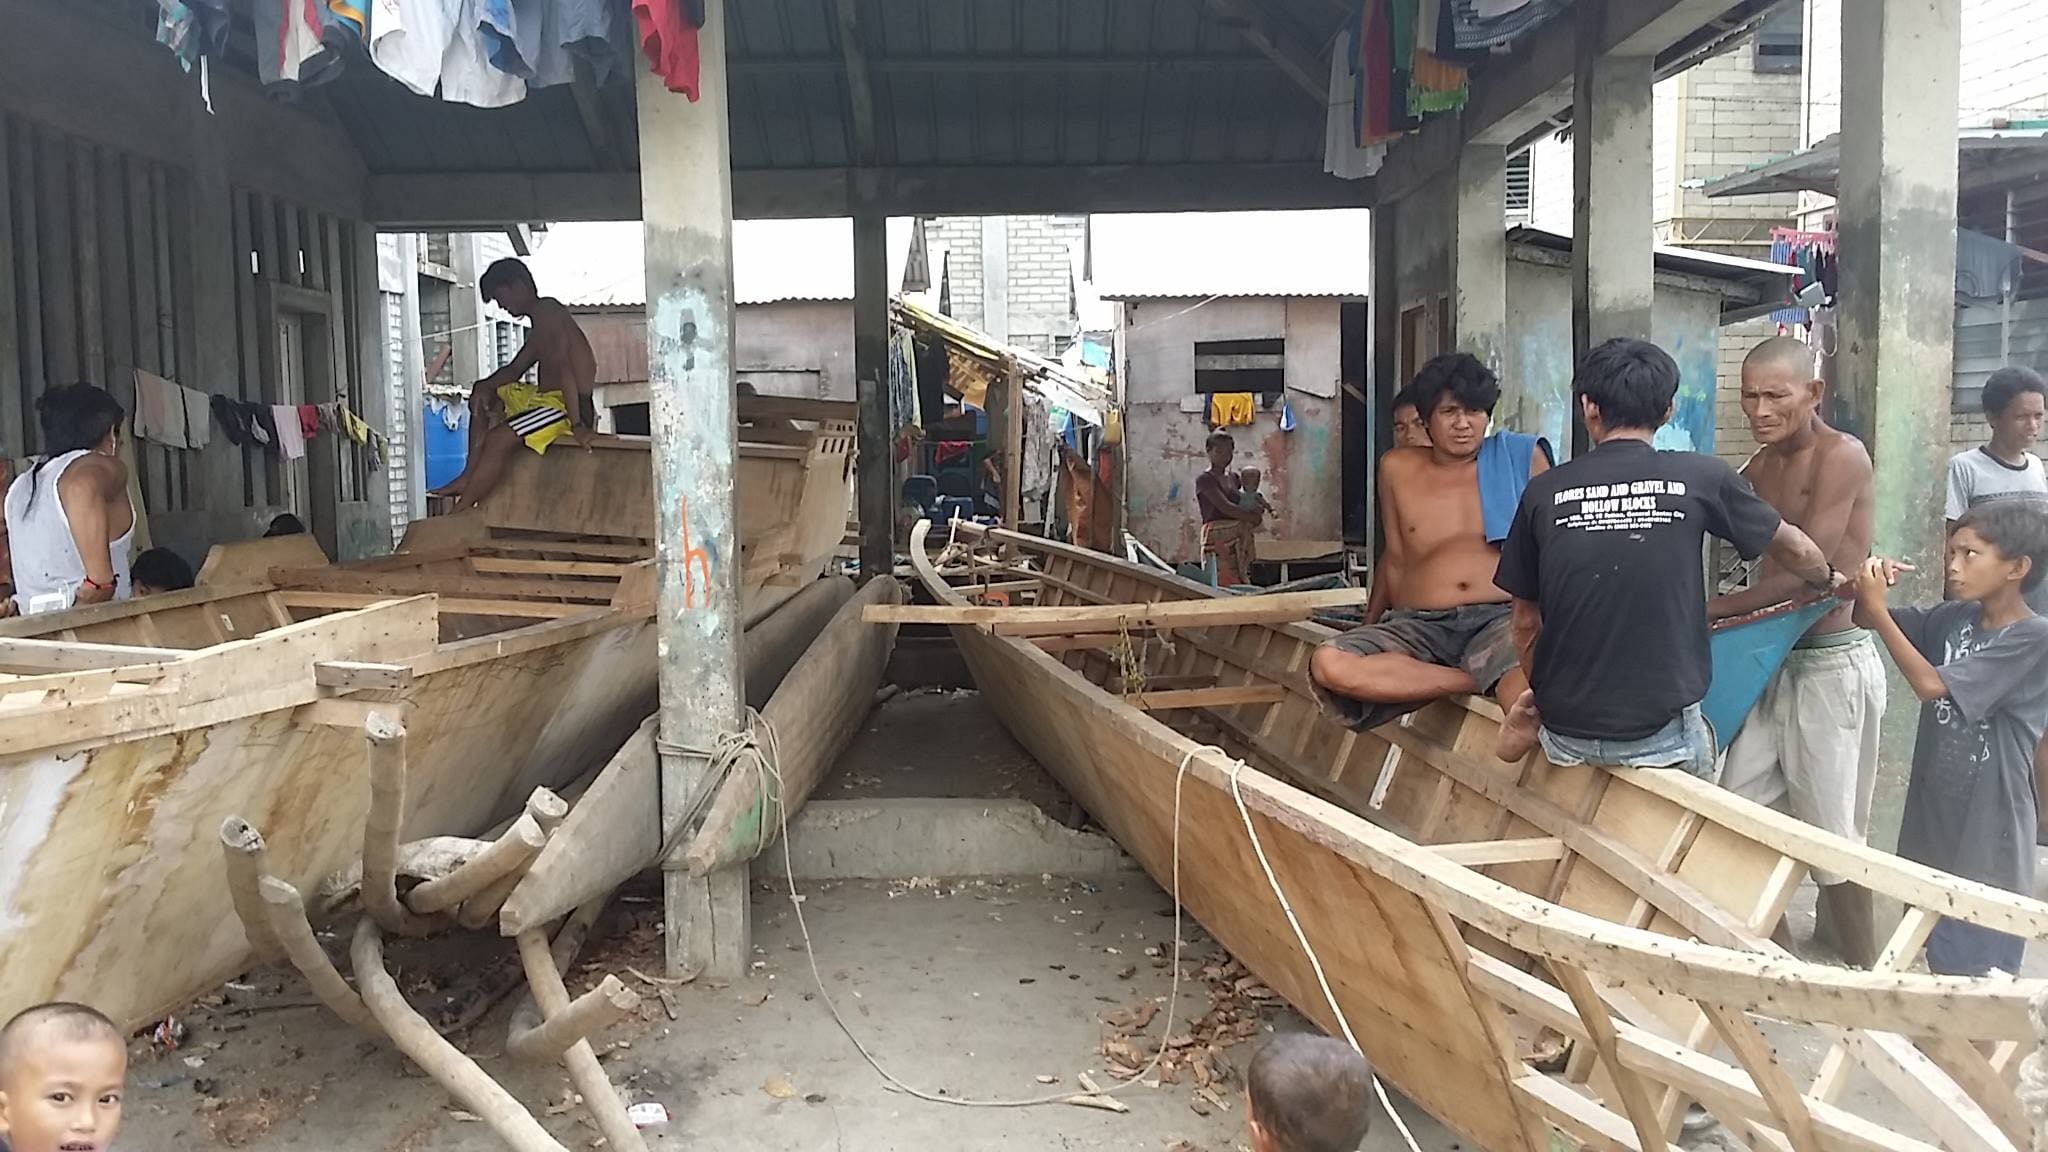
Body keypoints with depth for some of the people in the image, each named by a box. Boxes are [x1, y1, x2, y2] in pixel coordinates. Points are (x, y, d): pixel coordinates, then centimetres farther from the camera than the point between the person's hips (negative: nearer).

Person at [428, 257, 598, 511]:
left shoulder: (546, 310, -12)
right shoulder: (541, 321, 21)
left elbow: (563, 366, -23)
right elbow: (515, 369, 24)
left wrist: (576, 423, -30)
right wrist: (486, 386, 4)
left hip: (569, 405, -11)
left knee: (499, 440, -25)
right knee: (485, 397, 22)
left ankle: (460, 513, -19)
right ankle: (470, 474, 12)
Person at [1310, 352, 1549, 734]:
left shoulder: (1520, 457, 7)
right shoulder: (1398, 469, 12)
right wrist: (1369, 628, 23)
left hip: (1502, 620, -4)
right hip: (1419, 627, 5)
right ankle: (1484, 681, -23)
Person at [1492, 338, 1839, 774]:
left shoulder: (1544, 492, -2)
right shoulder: (1699, 478, -3)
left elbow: (1526, 620, 6)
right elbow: (1795, 549, 13)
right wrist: (1827, 580, 36)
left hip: (1566, 732, 0)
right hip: (1663, 734, 0)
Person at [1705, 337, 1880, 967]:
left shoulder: (1842, 456, -15)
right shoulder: (1763, 464, 11)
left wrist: (1706, 608, -15)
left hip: (1833, 665, -7)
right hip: (1776, 657, 7)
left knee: (1833, 829, 5)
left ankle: (1861, 967, 24)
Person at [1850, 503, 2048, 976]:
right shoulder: (1954, 617, 2)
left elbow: (1931, 684, -22)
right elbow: (1864, 619, 9)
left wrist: (1877, 609, -21)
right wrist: (1869, 592, -13)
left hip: (1988, 823, -6)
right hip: (1935, 807, 6)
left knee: (1981, 963, 4)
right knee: (1941, 954, 19)